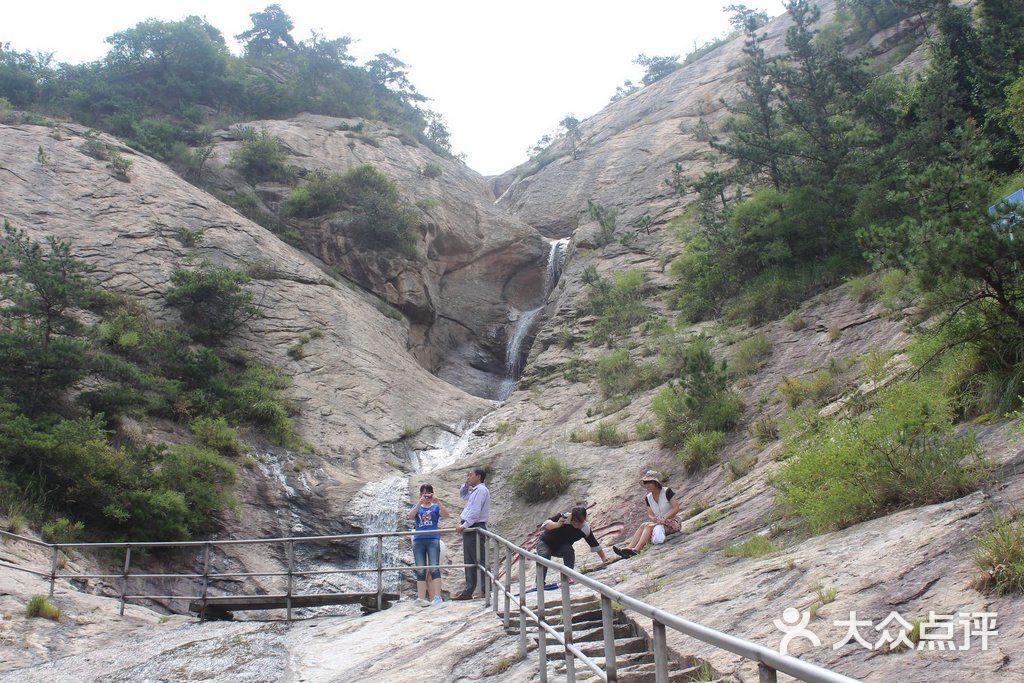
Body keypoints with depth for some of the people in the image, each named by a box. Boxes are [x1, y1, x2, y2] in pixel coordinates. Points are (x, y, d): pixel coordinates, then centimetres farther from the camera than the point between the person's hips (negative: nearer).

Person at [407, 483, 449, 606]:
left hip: (433, 539, -2)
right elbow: (410, 516, -4)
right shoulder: (417, 507, 16)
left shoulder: (436, 507, 12)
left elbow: (446, 515, -7)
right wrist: (419, 503, -15)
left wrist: (438, 502, -17)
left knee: (434, 568, -15)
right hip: (419, 540, 2)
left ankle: (437, 597, -19)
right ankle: (421, 598, -3)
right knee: (420, 571, -1)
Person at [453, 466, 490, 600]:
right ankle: (468, 591, 15)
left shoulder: (481, 490, -12)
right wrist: (466, 483, 21)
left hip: (475, 529, -10)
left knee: (479, 560, -8)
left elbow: (475, 511, -20)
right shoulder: (474, 491, 18)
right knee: (469, 561, 11)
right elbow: (462, 495, 36)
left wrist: (464, 525, -20)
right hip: (469, 529, 10)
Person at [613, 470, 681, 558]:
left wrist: (664, 518, -26)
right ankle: (629, 548, -37)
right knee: (643, 525, -21)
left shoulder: (667, 492, -9)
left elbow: (676, 508, -16)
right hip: (659, 524, 6)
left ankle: (635, 550, -43)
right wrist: (654, 519, -19)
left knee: (648, 525, -28)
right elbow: (650, 515, 5)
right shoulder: (648, 498, 9)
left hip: (671, 523, -6)